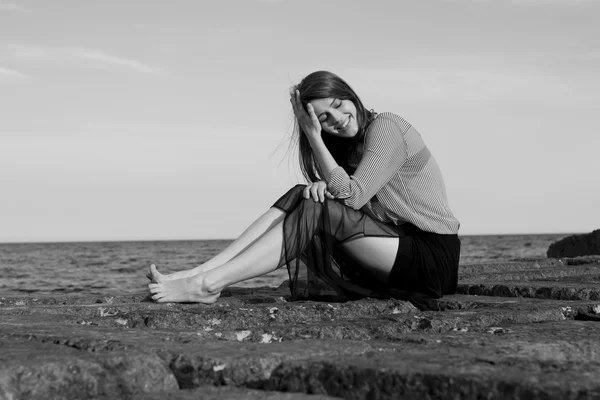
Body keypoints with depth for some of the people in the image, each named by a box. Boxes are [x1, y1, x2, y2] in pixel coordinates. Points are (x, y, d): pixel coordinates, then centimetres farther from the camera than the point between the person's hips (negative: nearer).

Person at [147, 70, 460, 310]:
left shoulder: (386, 128, -10)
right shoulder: (351, 144, 16)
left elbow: (352, 196, -18)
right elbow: (337, 195, 7)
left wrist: (313, 138, -15)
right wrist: (321, 186, -16)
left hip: (434, 256, -8)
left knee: (316, 213, -22)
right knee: (300, 198, -6)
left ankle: (207, 285, -25)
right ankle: (198, 272, -14)